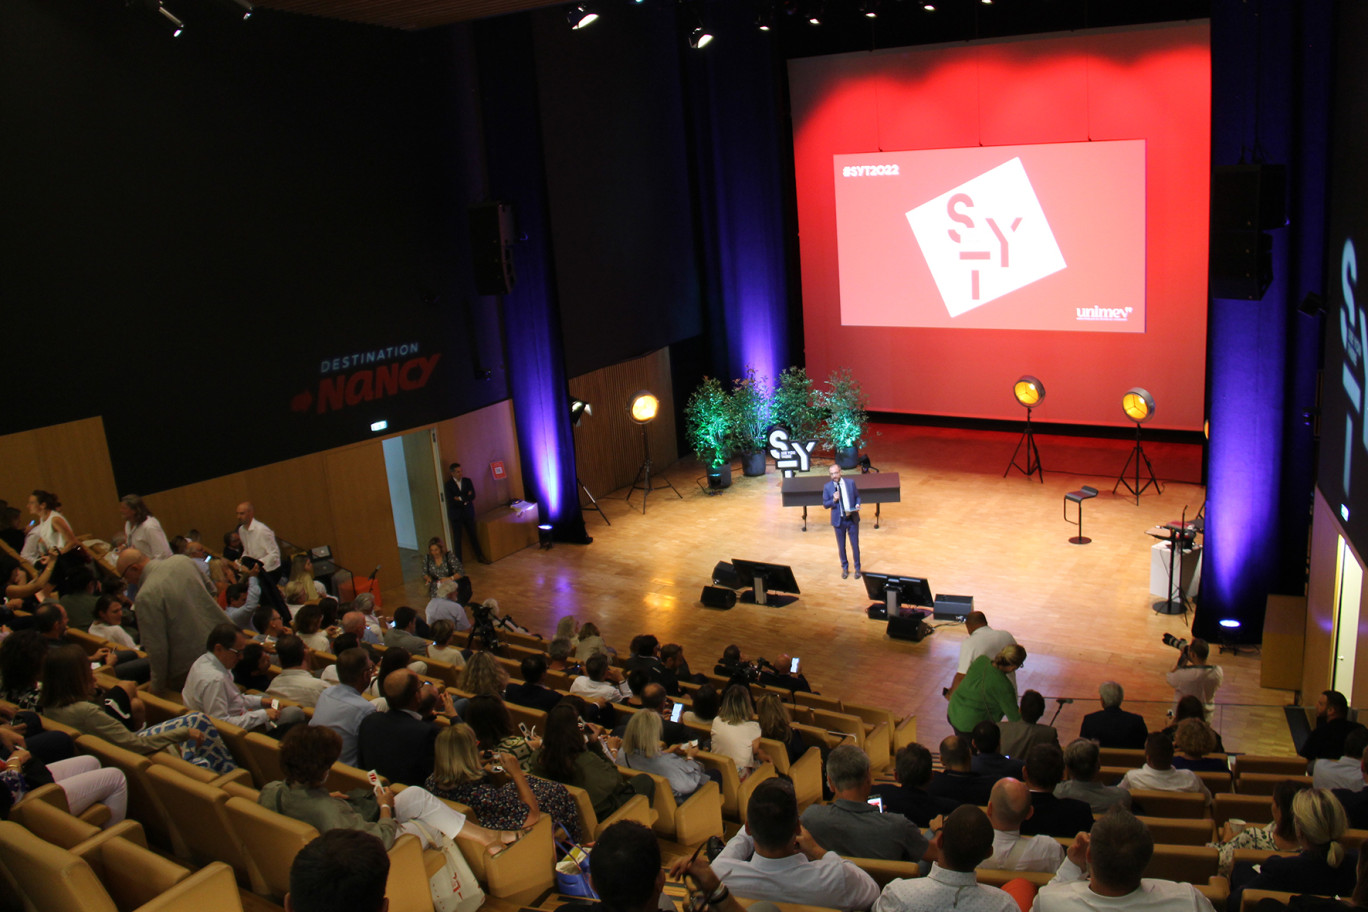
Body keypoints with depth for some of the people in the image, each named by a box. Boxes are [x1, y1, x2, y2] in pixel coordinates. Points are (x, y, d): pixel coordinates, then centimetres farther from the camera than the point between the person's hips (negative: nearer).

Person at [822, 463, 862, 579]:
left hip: (852, 519, 0)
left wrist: (857, 505, -12)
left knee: (855, 544, 8)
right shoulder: (827, 487, -5)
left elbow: (857, 496, 8)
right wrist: (834, 500, -21)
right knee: (841, 546, 11)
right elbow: (825, 504, -2)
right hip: (838, 520, 0)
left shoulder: (850, 483, -3)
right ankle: (845, 567, 29)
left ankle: (857, 568, 24)